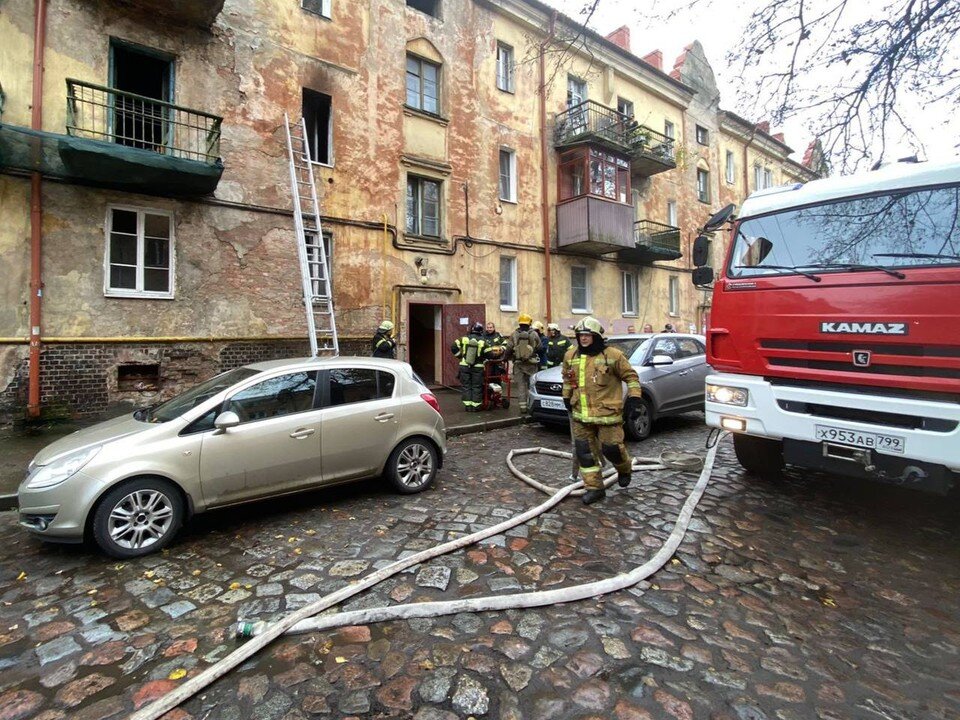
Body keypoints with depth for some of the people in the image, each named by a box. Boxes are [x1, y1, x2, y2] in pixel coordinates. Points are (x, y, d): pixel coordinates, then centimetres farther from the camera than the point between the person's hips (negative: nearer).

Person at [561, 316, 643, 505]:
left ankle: (625, 469, 35)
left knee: (611, 447, 0)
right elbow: (567, 378, 21)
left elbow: (631, 376, 0)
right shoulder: (571, 356, 5)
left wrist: (634, 396, -7)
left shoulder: (612, 355, -9)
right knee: (584, 451, 5)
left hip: (608, 412, -4)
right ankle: (594, 487, 18)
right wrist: (567, 397, 22)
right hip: (581, 414, 5)